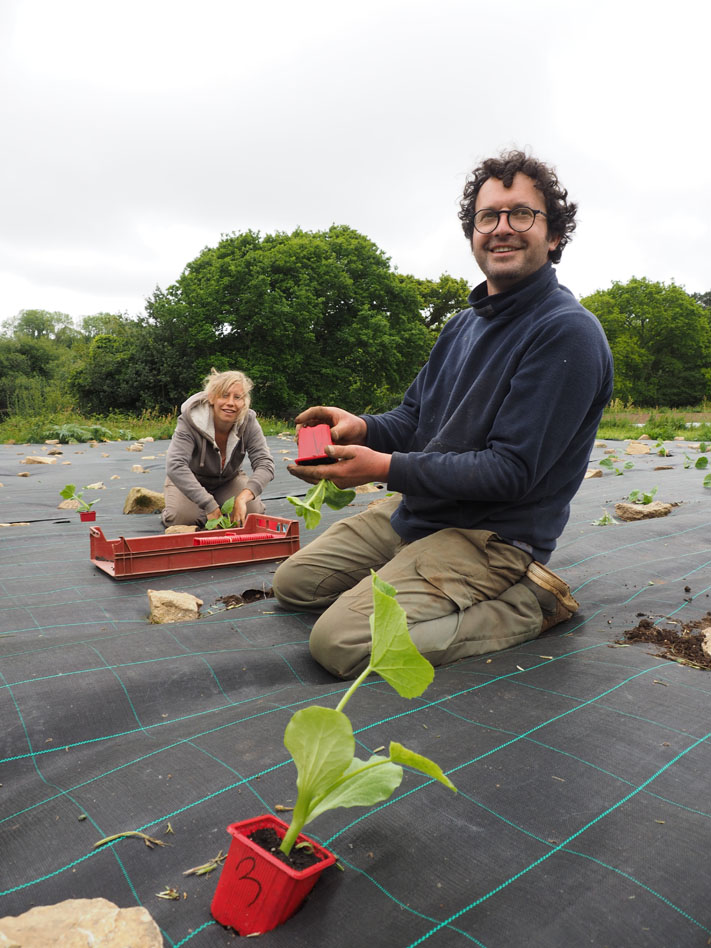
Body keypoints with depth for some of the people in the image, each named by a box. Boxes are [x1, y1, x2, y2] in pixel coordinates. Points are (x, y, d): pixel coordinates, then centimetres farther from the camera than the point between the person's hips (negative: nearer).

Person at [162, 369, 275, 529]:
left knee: (253, 510, -19)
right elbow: (175, 466, -42)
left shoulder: (248, 422, -22)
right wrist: (210, 506, -50)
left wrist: (243, 497, -47)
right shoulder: (190, 421, -31)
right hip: (189, 480, -2)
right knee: (181, 516, -27)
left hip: (229, 480, 3)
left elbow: (265, 464, -28)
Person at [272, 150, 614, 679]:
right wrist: (364, 428, -12)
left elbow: (512, 471, -23)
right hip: (414, 512, 9)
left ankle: (526, 604, -8)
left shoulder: (568, 333, -18)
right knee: (293, 583, 12)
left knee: (340, 641, -24)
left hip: (494, 534, -8)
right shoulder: (465, 324, 11)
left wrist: (386, 467, -27)